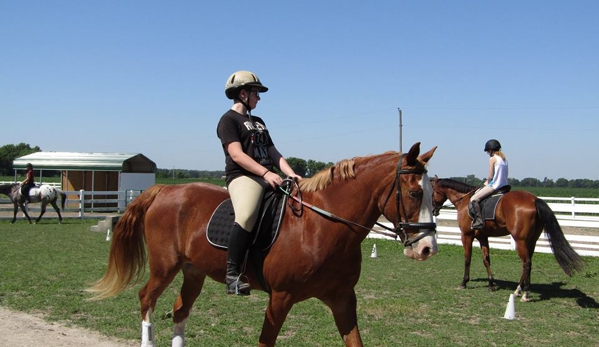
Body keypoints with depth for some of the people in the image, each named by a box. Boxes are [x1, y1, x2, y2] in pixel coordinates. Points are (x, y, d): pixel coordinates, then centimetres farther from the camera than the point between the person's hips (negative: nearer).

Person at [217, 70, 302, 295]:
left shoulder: (258, 122, 27)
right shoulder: (229, 120, 3)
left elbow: (273, 153, 20)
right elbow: (237, 155, -10)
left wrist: (292, 175, 4)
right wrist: (266, 173, -21)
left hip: (269, 177, 9)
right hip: (243, 177, -8)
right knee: (247, 216, -36)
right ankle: (232, 274, -28)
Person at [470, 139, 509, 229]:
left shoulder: (492, 159, -10)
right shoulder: (504, 159, 14)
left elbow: (490, 176, -14)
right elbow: (504, 175, 15)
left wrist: (487, 182, 7)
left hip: (494, 185, -10)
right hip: (504, 185, 10)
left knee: (473, 199, -11)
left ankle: (479, 221, -20)